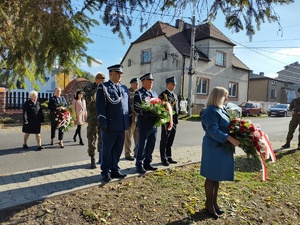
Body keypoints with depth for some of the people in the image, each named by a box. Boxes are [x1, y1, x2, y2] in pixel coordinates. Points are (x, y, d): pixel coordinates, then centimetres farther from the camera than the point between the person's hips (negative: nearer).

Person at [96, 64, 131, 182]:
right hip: (110, 125, -5)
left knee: (118, 150, 13)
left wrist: (129, 120, 12)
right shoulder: (103, 87, -2)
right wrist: (103, 123, -14)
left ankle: (115, 170, 27)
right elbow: (100, 106, -9)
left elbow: (128, 105, 18)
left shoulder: (124, 88, 16)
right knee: (107, 150, 7)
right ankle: (105, 172, 20)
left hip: (122, 125, 6)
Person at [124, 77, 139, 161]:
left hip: (138, 117, 6)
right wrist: (134, 109, -21)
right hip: (131, 117, -6)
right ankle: (128, 154, 11)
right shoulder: (127, 92, -4)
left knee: (138, 136, 10)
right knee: (128, 136, 2)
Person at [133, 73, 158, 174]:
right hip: (144, 125, -7)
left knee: (151, 145, 13)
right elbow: (137, 109, -14)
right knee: (142, 146, 2)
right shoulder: (138, 93, -5)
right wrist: (149, 115, -22)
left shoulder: (154, 93, 17)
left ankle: (147, 163, 26)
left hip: (154, 124, 7)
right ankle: (139, 165, 15)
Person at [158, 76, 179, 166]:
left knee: (170, 141, 15)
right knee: (164, 141, 3)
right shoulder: (163, 95, -8)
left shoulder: (175, 95, 16)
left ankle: (169, 157, 25)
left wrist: (176, 120, 16)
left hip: (174, 121, 8)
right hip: (167, 121, -7)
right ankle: (164, 159, 13)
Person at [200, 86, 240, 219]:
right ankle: (209, 204, 21)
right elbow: (213, 131, -25)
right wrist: (230, 139, -29)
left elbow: (227, 126, 18)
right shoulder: (211, 111, -17)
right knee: (211, 177, 5)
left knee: (217, 177, 18)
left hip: (222, 148, 9)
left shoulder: (222, 109, 11)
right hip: (214, 148, -9)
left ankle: (214, 202, 32)